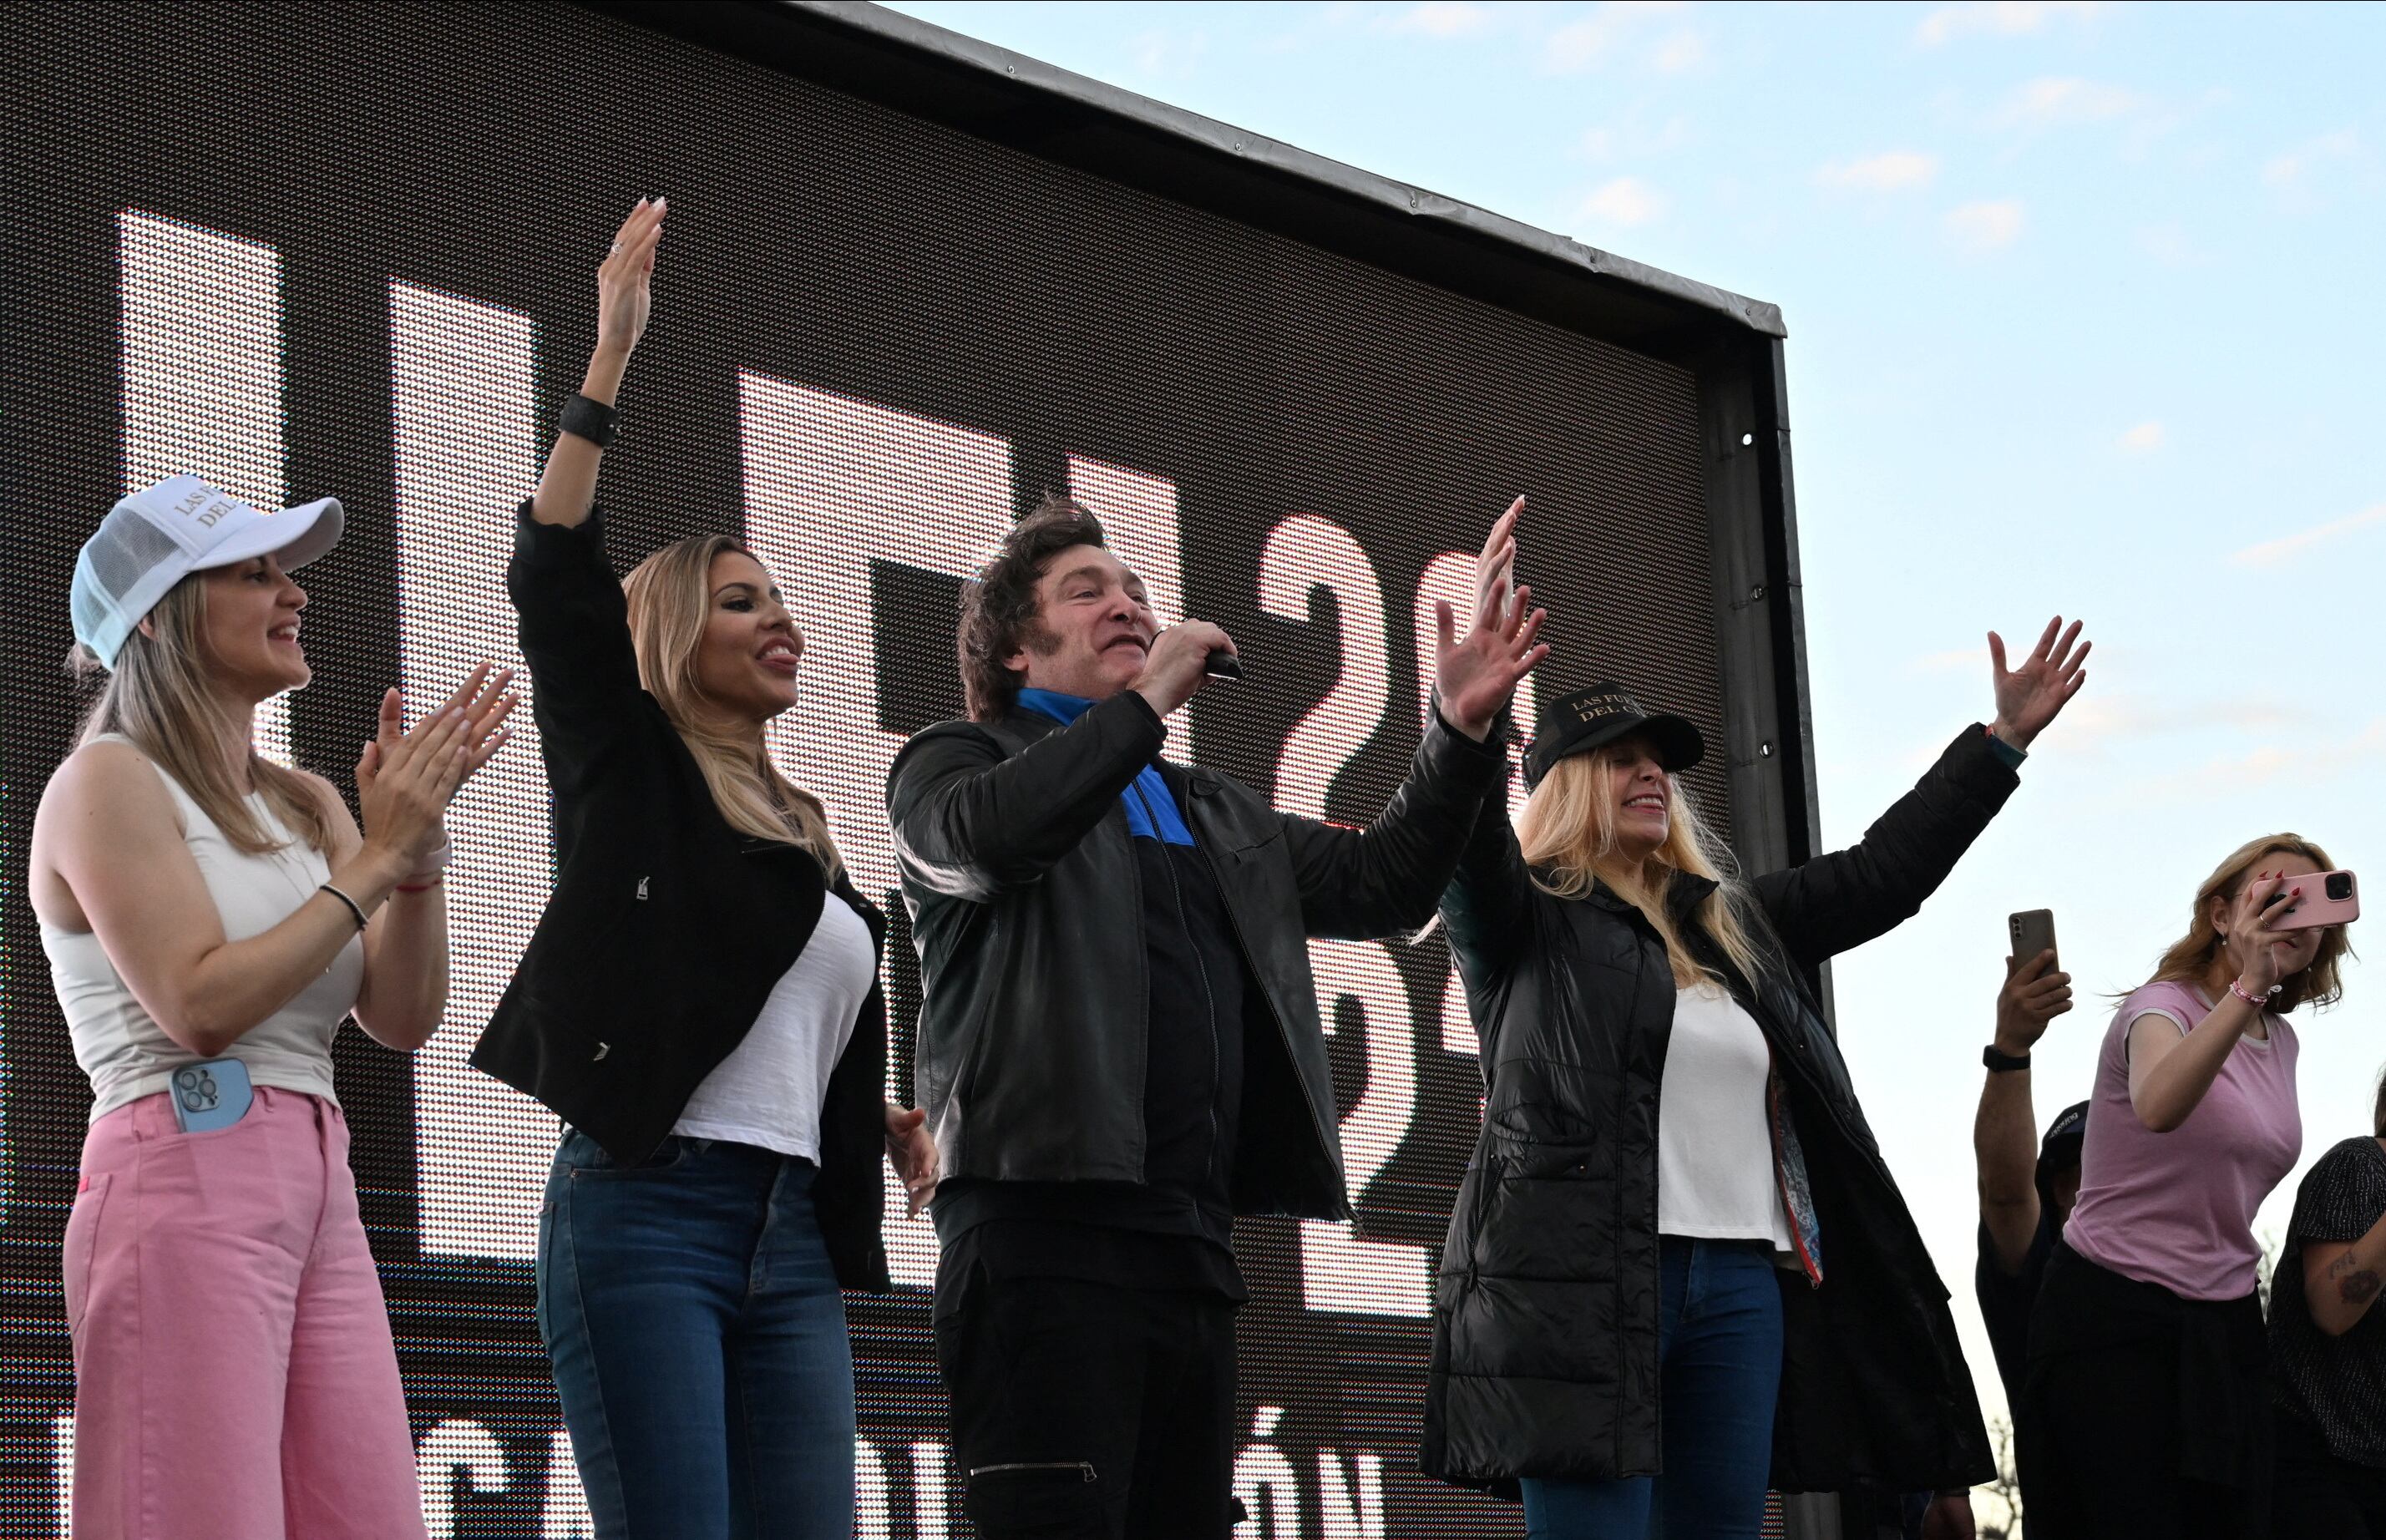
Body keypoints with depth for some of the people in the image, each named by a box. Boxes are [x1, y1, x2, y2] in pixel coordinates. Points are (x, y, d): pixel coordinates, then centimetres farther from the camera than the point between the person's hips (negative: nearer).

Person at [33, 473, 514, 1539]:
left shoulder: (306, 805, 19)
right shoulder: (109, 781, -2)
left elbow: (404, 1017, 11)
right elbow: (203, 1005, -14)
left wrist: (419, 836, -2)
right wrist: (378, 856, -8)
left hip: (318, 1194, 7)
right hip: (187, 1181, -7)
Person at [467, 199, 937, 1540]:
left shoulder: (806, 831, 23)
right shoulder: (634, 776, 4)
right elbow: (555, 585, -11)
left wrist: (889, 1119, 12)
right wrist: (613, 356, -15)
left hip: (794, 1239, 7)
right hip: (647, 1210, -7)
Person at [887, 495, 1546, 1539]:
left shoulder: (1216, 814, 29)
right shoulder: (956, 761, 8)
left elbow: (1378, 884, 24)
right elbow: (988, 835, -16)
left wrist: (1460, 730, 11)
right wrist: (1150, 698, -8)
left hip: (1194, 1247, 7)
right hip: (1046, 1224, -7)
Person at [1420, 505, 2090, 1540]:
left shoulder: (1728, 924, 23)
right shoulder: (1525, 920, 4)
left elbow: (1880, 873, 26)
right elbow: (1461, 847, -18)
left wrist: (2003, 739, 25)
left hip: (1744, 1281, 7)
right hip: (1585, 1284, -7)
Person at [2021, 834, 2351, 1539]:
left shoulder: (2281, 1042, 13)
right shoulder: (2163, 1006, -10)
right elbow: (2158, 1107, -35)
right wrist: (2248, 986, -41)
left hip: (2225, 1323, 7)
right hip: (2115, 1318, -7)